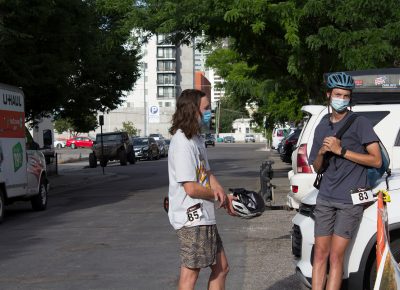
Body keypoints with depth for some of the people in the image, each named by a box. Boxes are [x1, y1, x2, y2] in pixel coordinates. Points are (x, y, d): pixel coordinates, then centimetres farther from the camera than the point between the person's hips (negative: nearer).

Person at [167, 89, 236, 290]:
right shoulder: (182, 143, -18)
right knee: (190, 273, -3)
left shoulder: (197, 138, 13)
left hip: (204, 216, 10)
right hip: (192, 218, -10)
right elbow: (191, 188, -21)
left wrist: (220, 191, -1)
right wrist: (219, 196, -4)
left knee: (221, 267, 16)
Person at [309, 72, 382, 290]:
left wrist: (341, 151, -14)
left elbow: (376, 160, -9)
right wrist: (321, 153, -2)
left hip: (350, 200, -5)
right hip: (325, 197, 5)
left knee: (335, 257, -7)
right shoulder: (322, 127, 15)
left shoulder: (360, 123, -2)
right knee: (320, 254, 3)